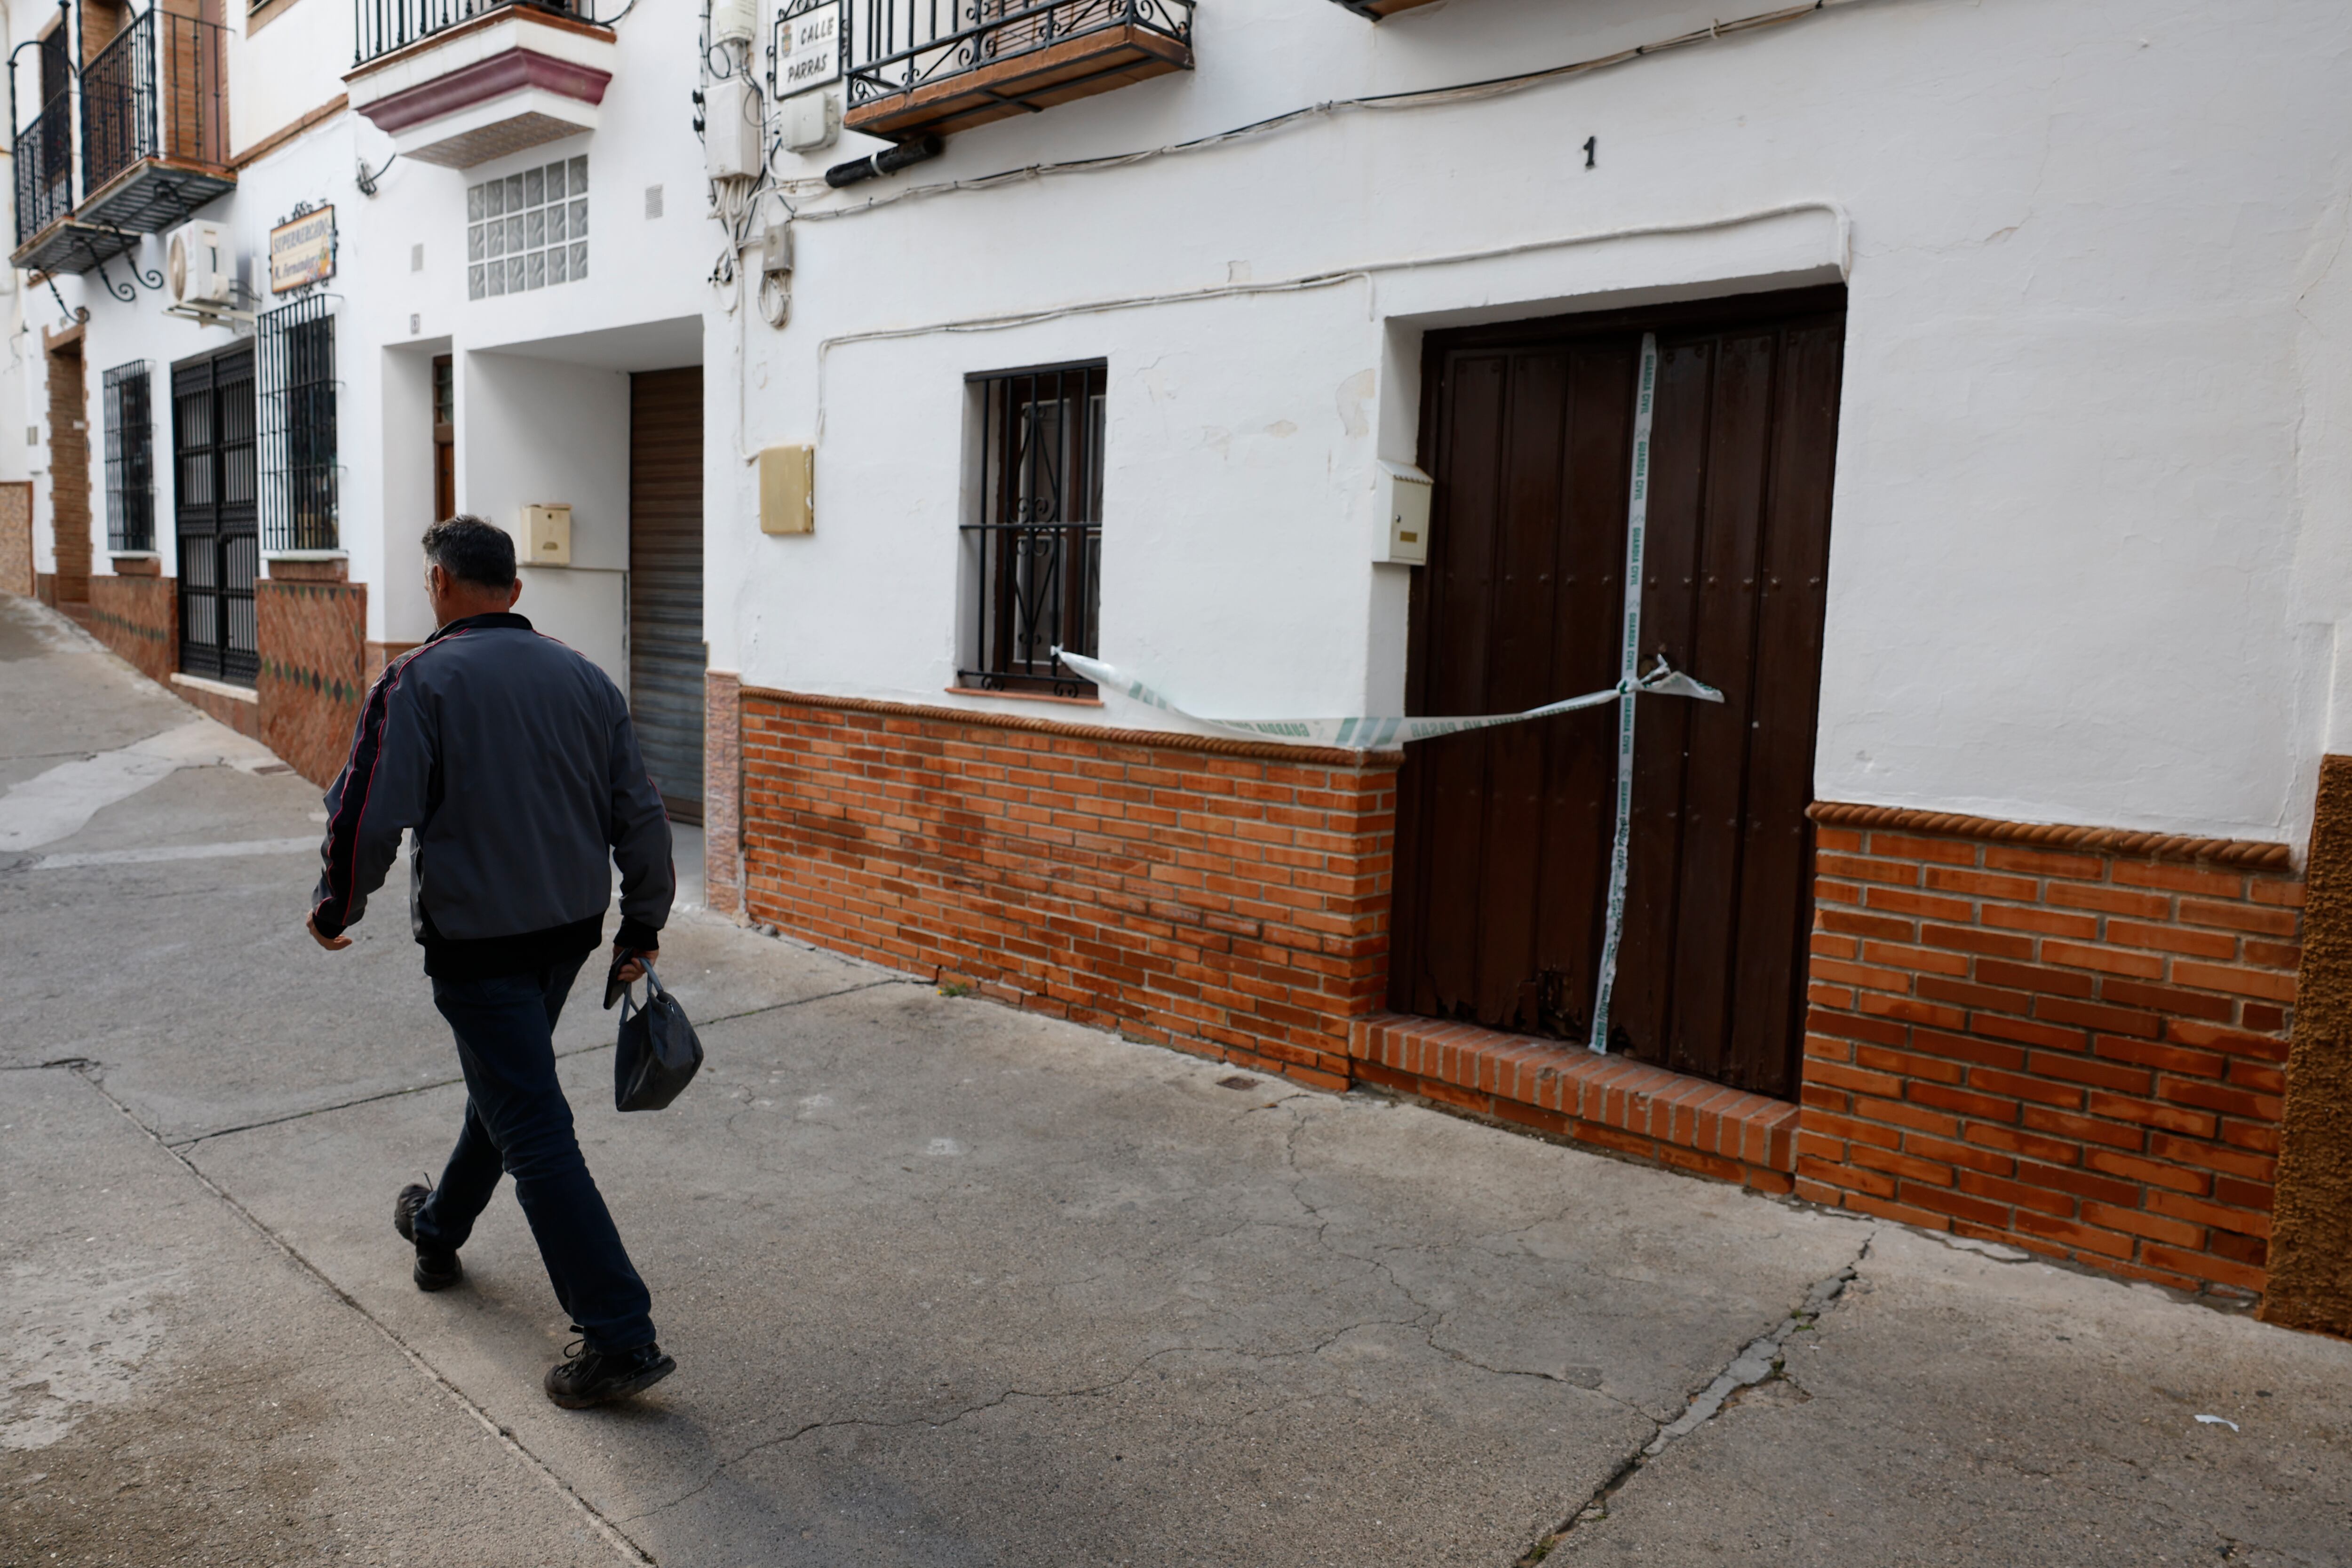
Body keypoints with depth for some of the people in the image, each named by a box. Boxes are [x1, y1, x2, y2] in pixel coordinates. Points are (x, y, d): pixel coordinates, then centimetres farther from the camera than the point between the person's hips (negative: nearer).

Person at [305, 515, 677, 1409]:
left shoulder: (422, 681, -11)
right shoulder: (585, 678, 6)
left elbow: (370, 816, -15)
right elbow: (640, 815, 6)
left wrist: (336, 907, 3)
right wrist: (641, 928, 14)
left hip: (477, 940, -7)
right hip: (571, 931, 7)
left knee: (534, 1132, -5)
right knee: (506, 1088, 26)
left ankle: (620, 1337, -7)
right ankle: (439, 1233, 50)